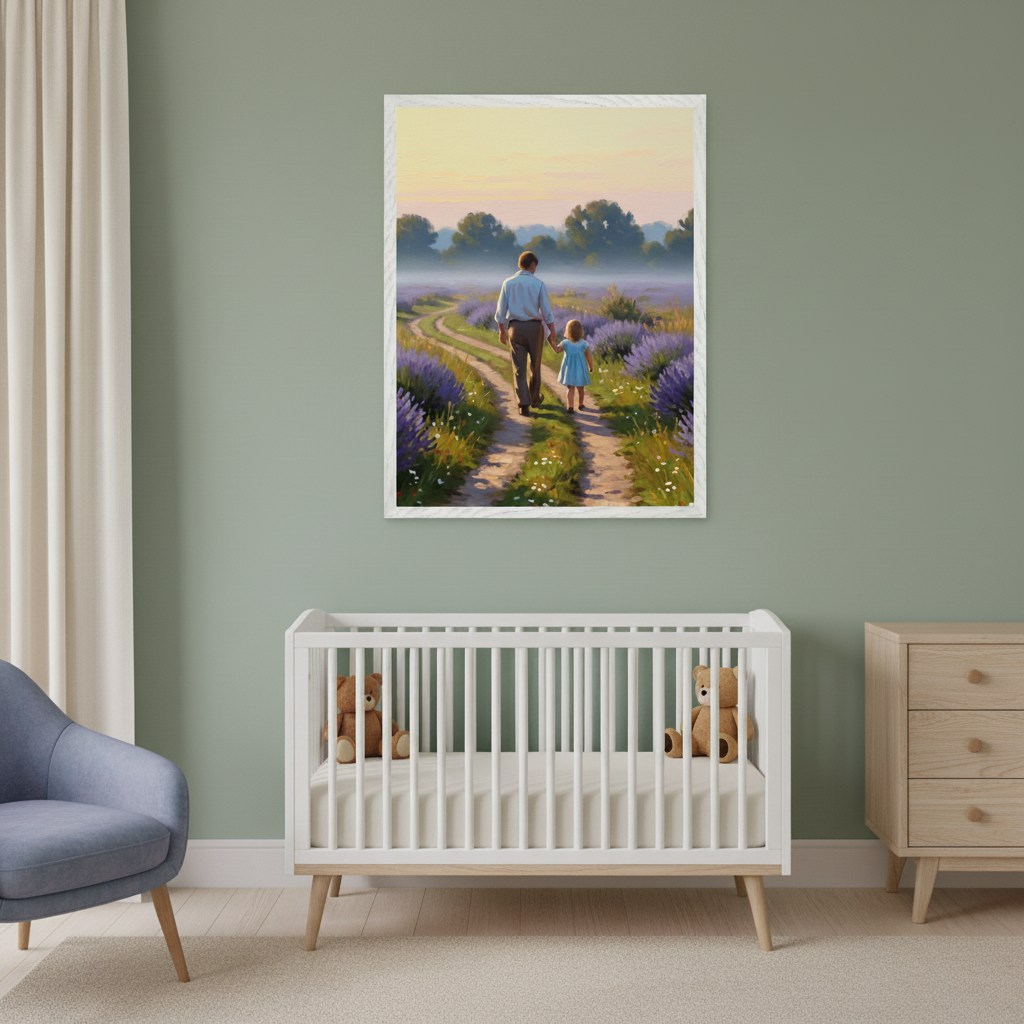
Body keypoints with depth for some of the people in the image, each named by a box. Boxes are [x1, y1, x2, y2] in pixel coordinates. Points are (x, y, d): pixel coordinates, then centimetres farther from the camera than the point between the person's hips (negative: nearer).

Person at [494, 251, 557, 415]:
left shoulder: (508, 283, 2)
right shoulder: (538, 284, -4)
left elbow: (501, 311, 3)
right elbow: (546, 311, -6)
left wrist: (501, 330, 14)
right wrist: (552, 333, -2)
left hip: (515, 328, 1)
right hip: (535, 327, -1)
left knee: (519, 368, 1)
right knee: (535, 365, 18)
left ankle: (524, 404, -10)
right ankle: (534, 397, 35)